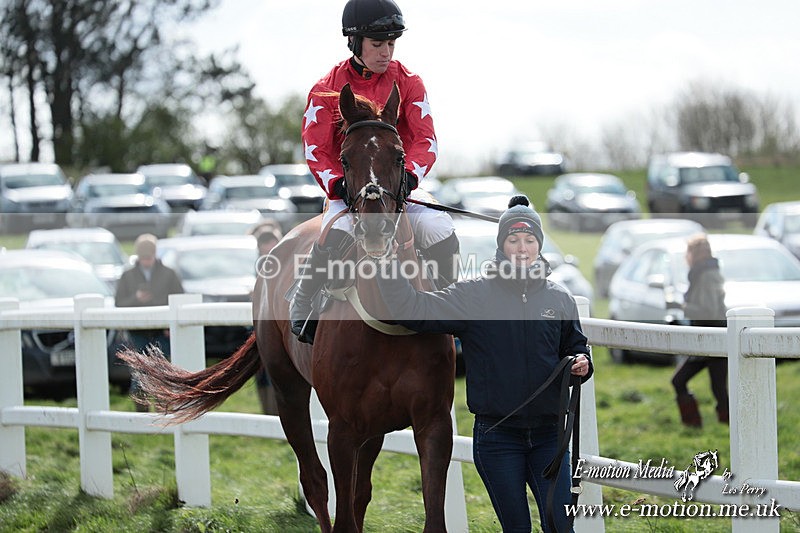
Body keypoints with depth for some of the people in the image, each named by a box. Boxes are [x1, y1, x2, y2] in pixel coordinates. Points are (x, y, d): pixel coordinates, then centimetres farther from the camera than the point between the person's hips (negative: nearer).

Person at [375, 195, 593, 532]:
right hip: (496, 436, -1)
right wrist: (389, 264, -20)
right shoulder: (473, 296, -3)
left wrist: (581, 364, -3)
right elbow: (413, 310, -12)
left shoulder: (559, 299, 5)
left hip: (548, 434, 2)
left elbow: (575, 346, 19)